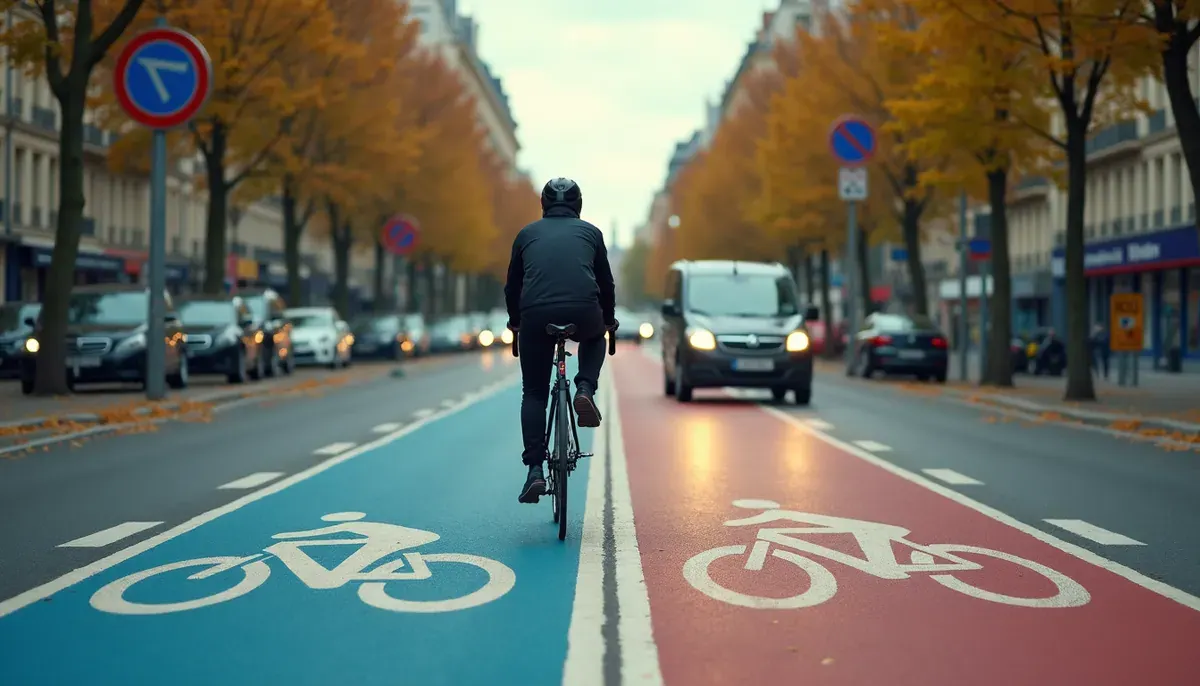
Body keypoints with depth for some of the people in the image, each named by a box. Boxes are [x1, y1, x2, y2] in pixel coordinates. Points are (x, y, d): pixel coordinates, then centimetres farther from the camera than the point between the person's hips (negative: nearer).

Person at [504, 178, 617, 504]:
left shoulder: (528, 233, 23)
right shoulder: (590, 232, 22)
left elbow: (512, 285, 28)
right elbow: (606, 283, 27)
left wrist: (515, 321, 45)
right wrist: (609, 320, 44)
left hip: (536, 315, 0)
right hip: (583, 313, 0)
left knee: (533, 394, 14)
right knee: (595, 337, 36)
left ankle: (535, 470, 2)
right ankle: (585, 390, 10)